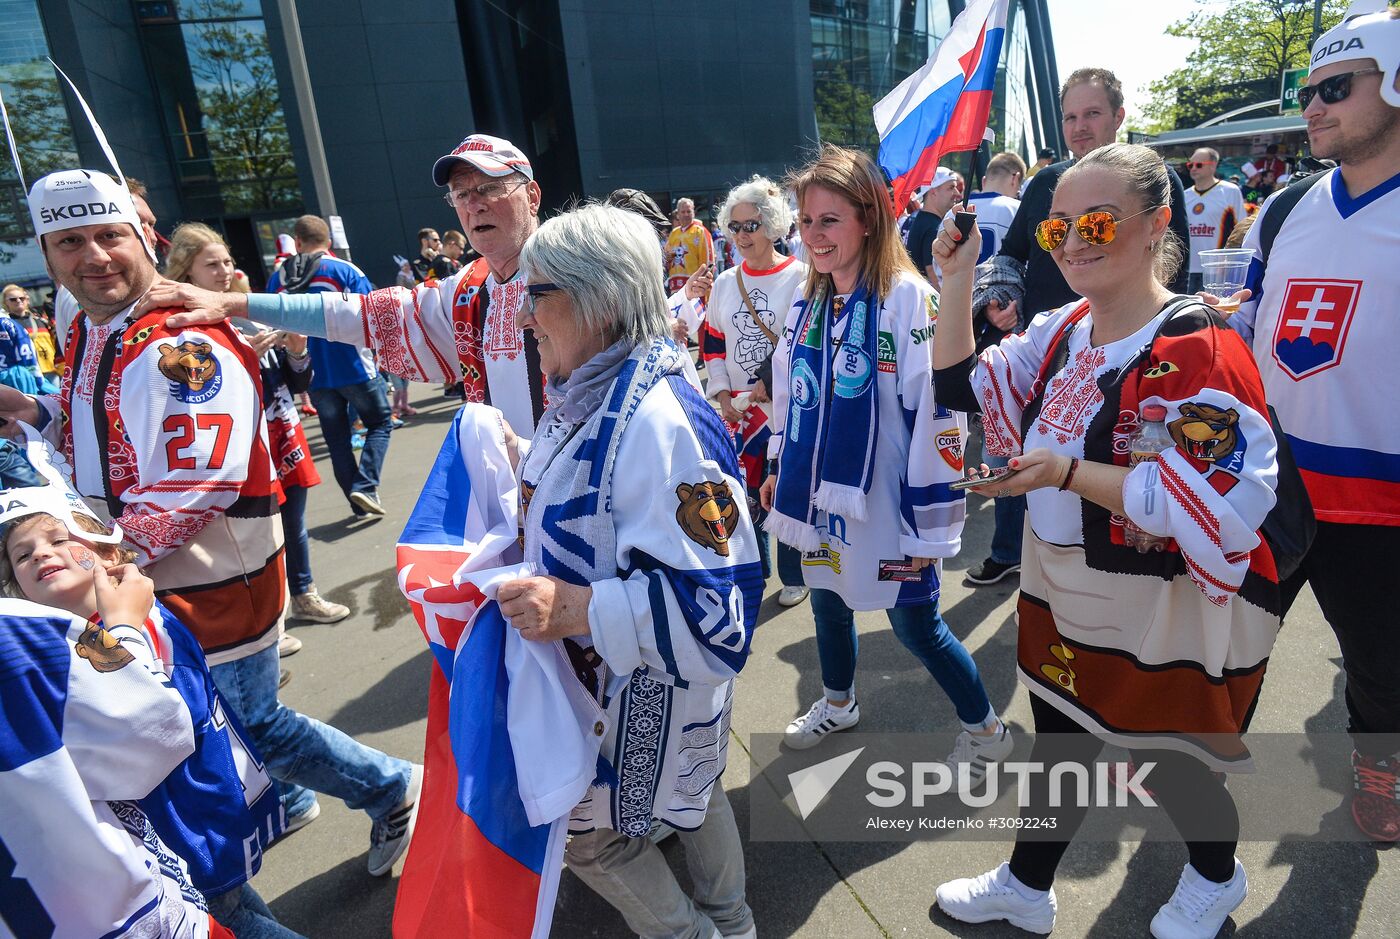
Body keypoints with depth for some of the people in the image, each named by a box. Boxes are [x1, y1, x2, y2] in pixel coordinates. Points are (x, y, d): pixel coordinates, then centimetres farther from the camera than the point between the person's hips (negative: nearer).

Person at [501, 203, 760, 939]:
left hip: (647, 685, -9)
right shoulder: (589, 396, -2)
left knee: (588, 829, 13)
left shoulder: (659, 423, -32)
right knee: (691, 794, 27)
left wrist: (578, 609, -35)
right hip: (601, 667, 9)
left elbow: (709, 595, -33)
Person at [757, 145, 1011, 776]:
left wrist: (931, 522, -19)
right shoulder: (808, 303, 6)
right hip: (821, 494, 7)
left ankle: (986, 731, 32)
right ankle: (837, 704, 49)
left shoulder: (908, 298, -17)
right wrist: (780, 469, 20)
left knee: (914, 624, 6)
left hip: (884, 503, -7)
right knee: (828, 601, 22)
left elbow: (938, 412, -20)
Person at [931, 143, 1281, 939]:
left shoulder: (1197, 349, -22)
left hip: (1168, 622, -6)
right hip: (1065, 599, 6)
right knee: (1060, 745, 22)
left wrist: (1068, 471, -33)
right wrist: (959, 276, -5)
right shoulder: (1065, 330, 1)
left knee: (1168, 760, 18)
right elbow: (962, 386, 3)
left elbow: (1213, 505, -28)